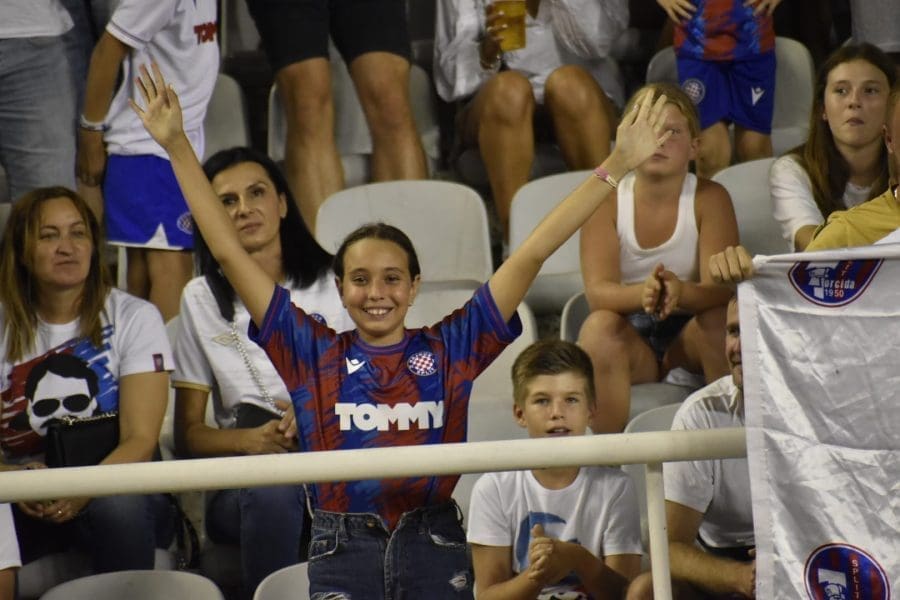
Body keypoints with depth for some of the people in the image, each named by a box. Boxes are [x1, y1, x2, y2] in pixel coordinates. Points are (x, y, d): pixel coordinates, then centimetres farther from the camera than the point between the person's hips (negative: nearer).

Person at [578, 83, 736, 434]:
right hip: (630, 335, 0)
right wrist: (642, 294, -42)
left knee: (722, 316, -31)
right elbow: (597, 291, -18)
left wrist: (681, 293, -43)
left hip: (691, 330, 0)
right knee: (598, 327, -31)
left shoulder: (709, 199, -7)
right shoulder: (607, 201, -7)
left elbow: (720, 289, -18)